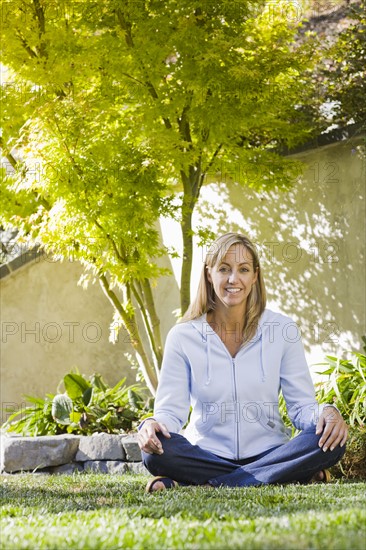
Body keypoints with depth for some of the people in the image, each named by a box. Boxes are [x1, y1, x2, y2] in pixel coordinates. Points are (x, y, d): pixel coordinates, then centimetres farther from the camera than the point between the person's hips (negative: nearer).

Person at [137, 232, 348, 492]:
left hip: (268, 454, 1)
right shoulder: (183, 337, 1)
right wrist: (153, 424, -26)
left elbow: (301, 407, 2)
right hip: (206, 457, -1)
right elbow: (170, 412, -1)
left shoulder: (282, 330, 2)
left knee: (330, 440, -27)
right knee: (156, 446, -31)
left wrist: (326, 412, -21)